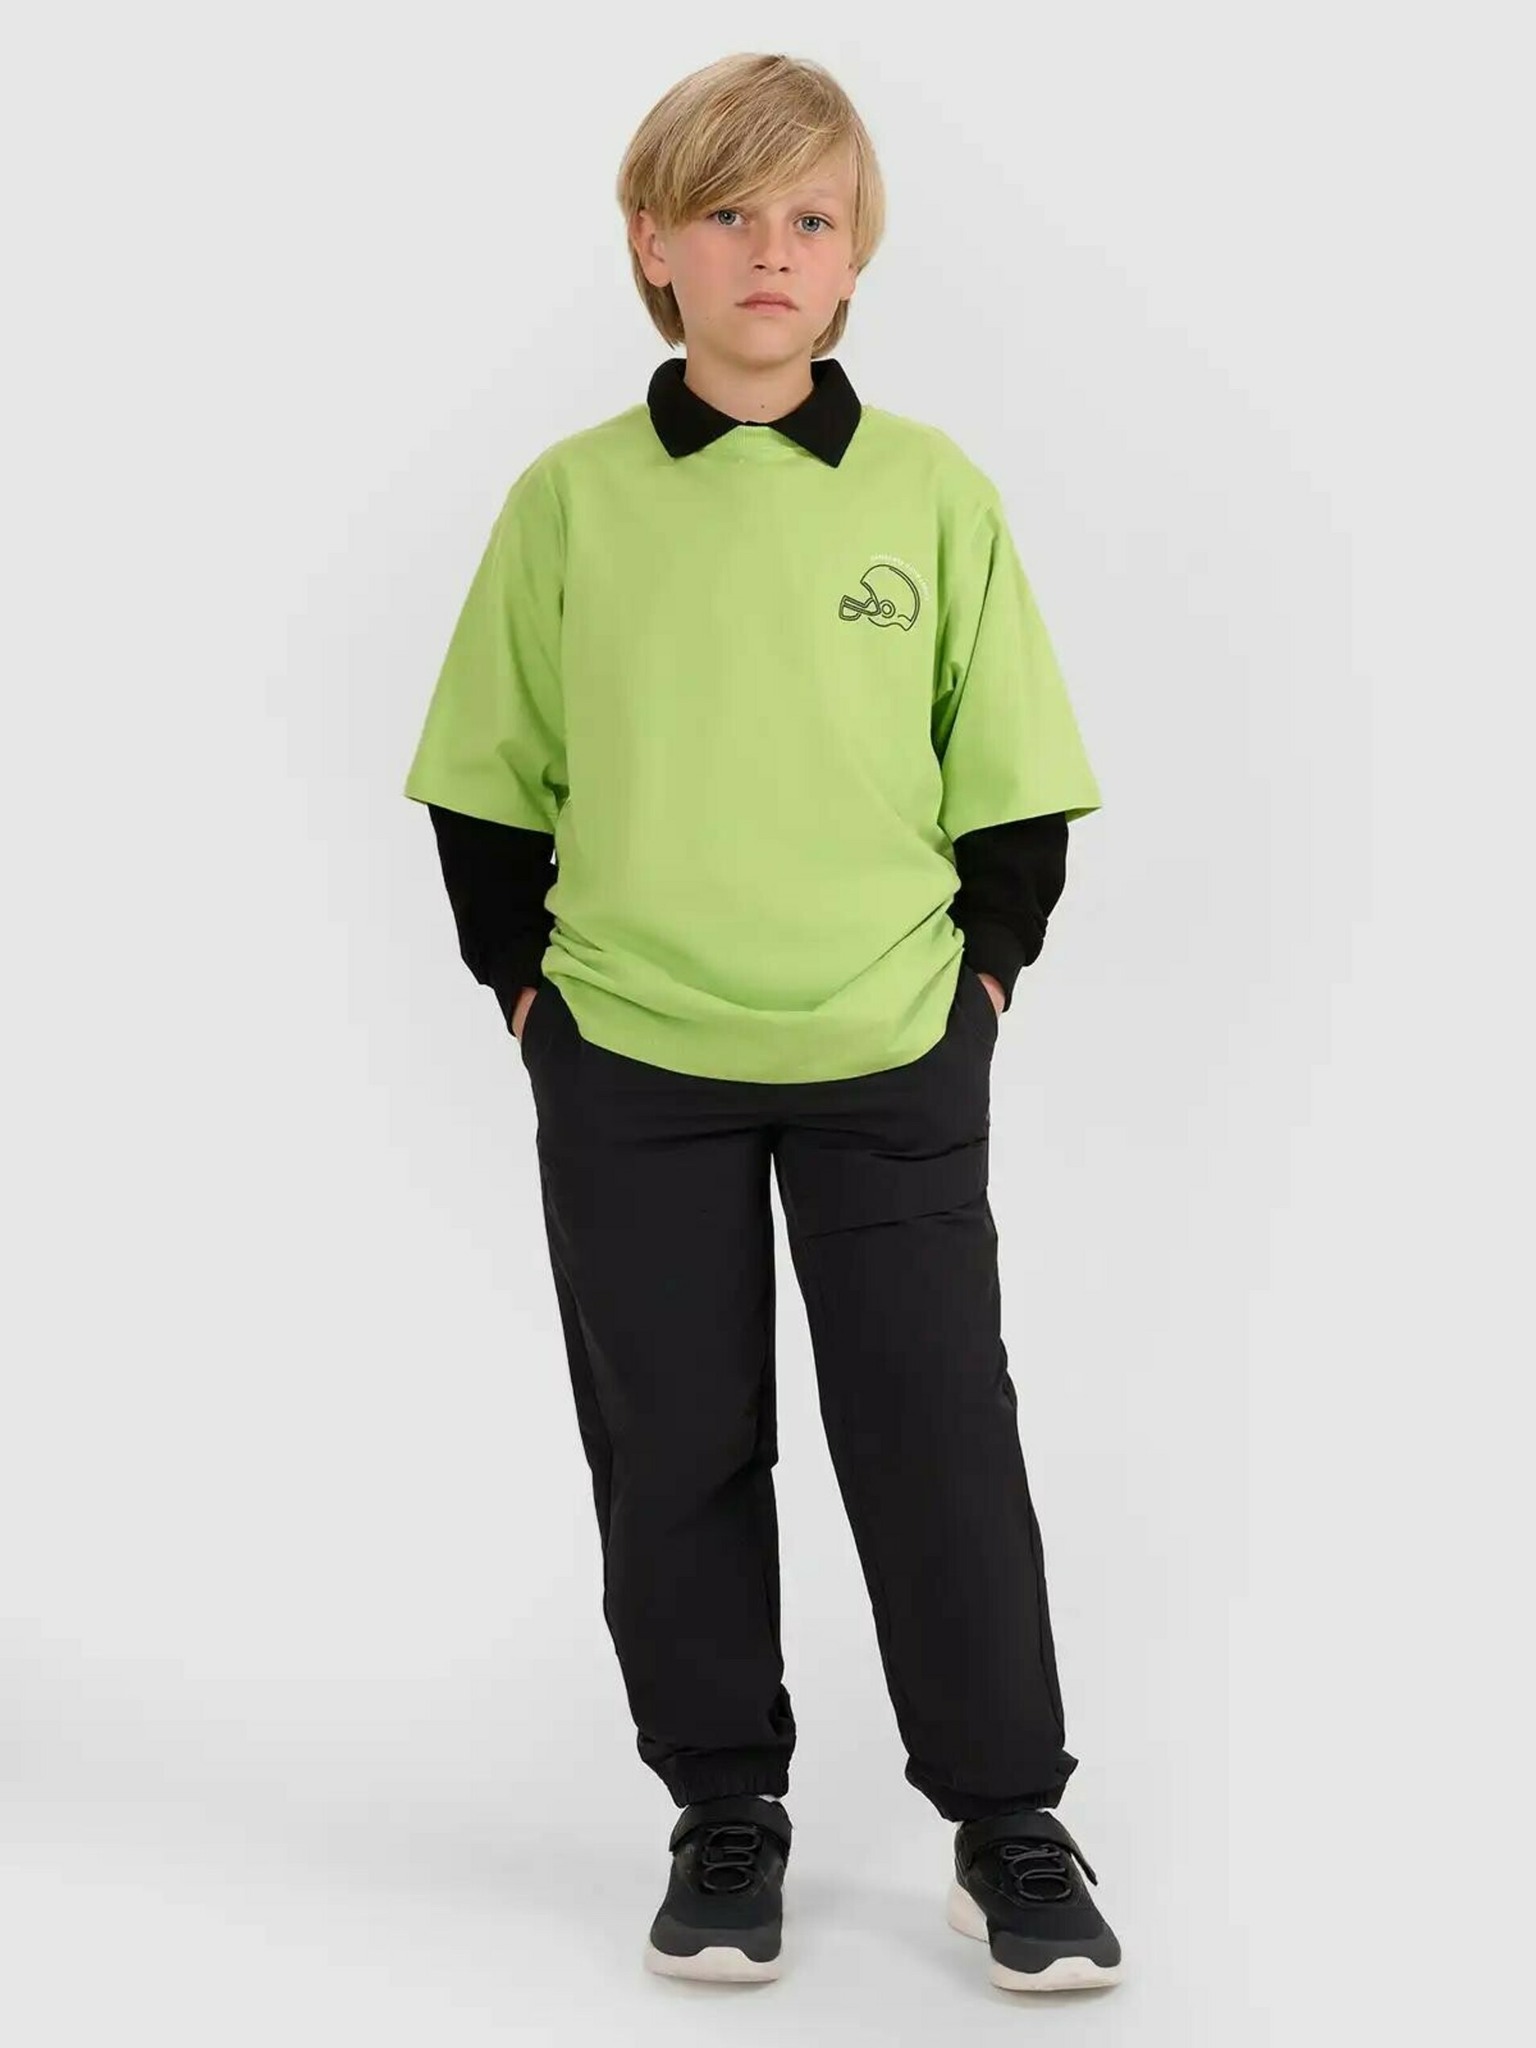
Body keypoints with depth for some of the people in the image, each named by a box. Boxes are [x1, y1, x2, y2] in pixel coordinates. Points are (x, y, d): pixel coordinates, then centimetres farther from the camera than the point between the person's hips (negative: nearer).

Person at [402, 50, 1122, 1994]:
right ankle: (723, 1812, 25)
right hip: (629, 1064, 1)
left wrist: (987, 960, -1)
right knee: (670, 1445, 9)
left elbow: (1012, 774, 5)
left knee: (940, 1432, 4)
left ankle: (1007, 1821, 19)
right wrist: (525, 977, 1)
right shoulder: (570, 497, -1)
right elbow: (489, 773, 7)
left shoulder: (934, 491, -2)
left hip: (892, 1060, -1)